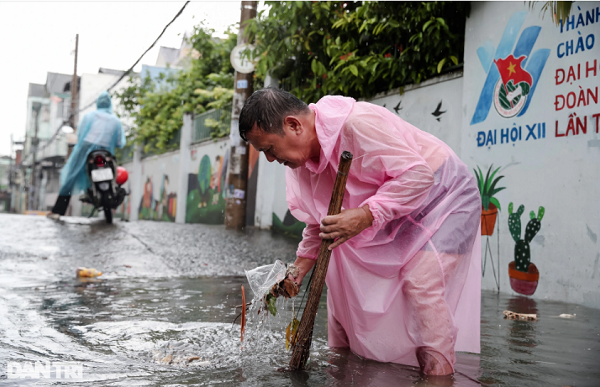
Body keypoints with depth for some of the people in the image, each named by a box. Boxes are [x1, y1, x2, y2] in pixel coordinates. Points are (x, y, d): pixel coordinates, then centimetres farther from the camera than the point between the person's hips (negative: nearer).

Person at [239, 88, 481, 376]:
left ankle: (438, 373, -11)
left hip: (445, 195, -8)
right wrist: (300, 266, 3)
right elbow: (320, 220, 10)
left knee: (421, 281, -25)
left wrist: (366, 215, -40)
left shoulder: (357, 123, -34)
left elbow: (418, 175, -33)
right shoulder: (302, 159, -4)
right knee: (343, 273, 6)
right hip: (389, 214, 8)